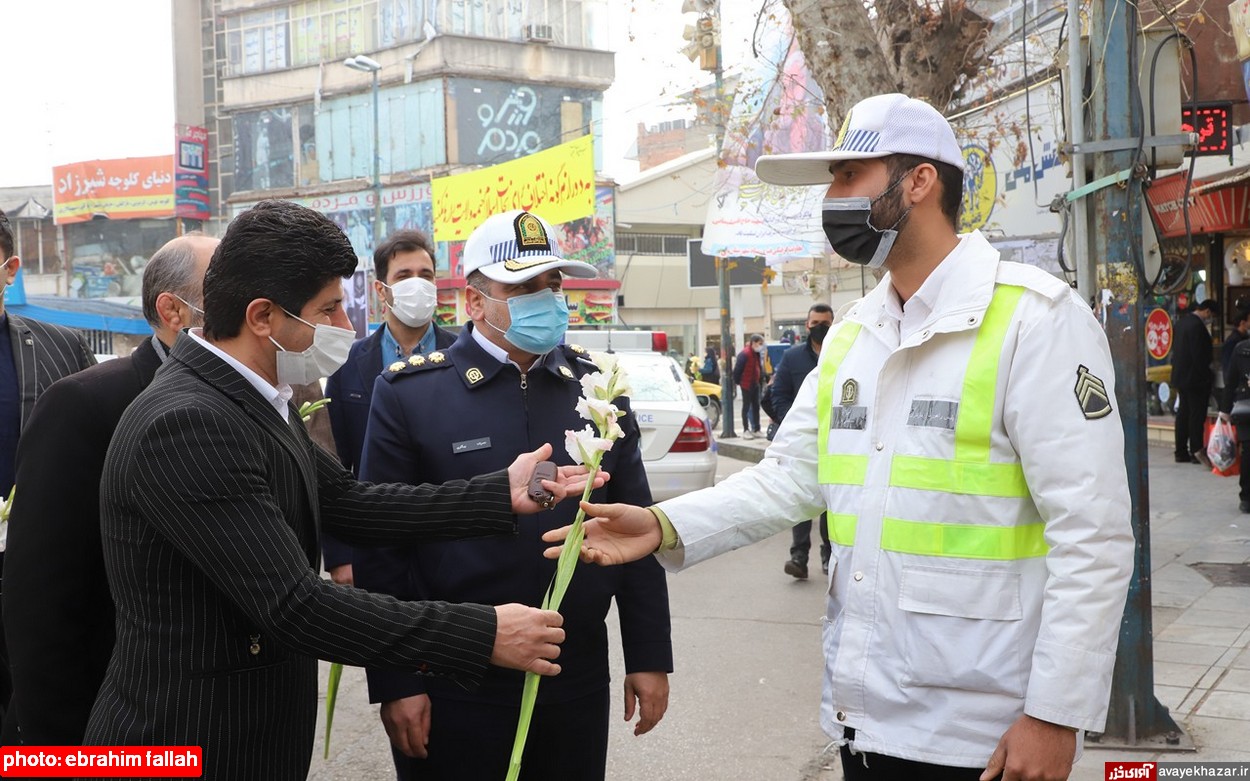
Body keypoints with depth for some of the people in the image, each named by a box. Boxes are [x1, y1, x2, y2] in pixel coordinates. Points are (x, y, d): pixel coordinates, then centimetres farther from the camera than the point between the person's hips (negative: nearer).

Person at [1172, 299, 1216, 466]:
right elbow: (1199, 355, -21)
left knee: (1183, 413, 11)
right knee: (1197, 414, -4)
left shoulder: (1182, 321, 10)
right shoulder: (1198, 325, -19)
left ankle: (1181, 452, 14)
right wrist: (1206, 375, -13)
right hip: (1194, 377, -9)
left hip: (1180, 376, 9)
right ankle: (1196, 451, -3)